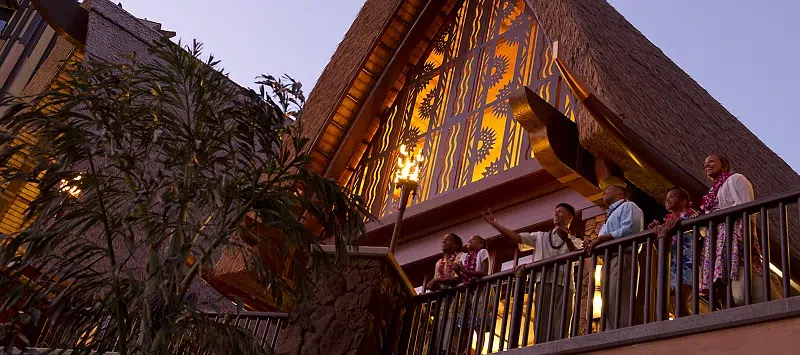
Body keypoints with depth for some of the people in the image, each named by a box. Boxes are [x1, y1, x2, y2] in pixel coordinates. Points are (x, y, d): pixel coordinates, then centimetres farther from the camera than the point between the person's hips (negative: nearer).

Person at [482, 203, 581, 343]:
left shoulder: (574, 241, 20)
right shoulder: (540, 236, 26)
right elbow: (516, 237, 15)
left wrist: (567, 240, -20)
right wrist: (494, 223, 7)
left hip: (563, 284, -1)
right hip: (544, 283, 2)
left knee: (559, 330, -12)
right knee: (541, 326, -10)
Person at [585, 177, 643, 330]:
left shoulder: (628, 206, 6)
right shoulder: (611, 215, 34)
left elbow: (629, 229, -14)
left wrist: (601, 238, -12)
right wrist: (594, 244, 7)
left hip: (621, 259, -10)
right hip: (609, 262, 10)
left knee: (620, 306, -19)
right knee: (610, 308, 1)